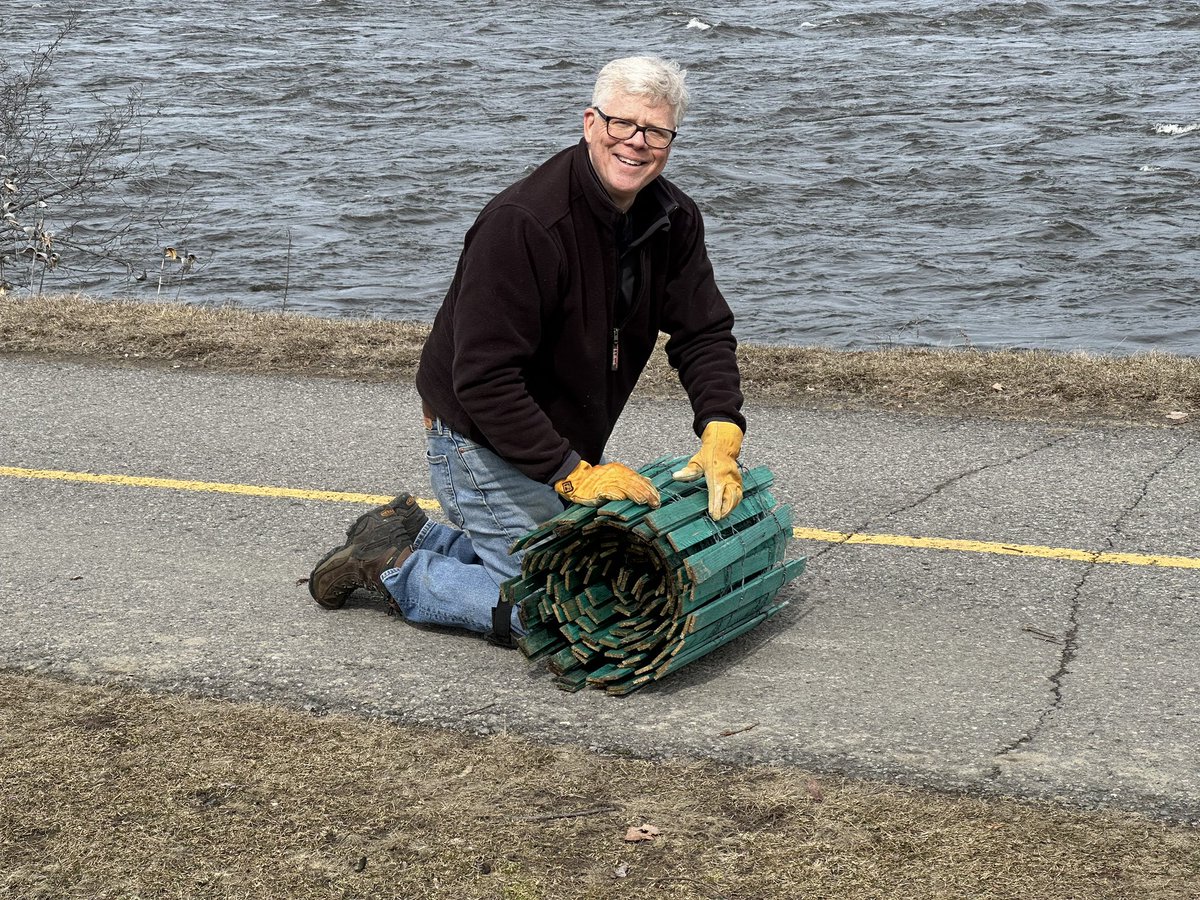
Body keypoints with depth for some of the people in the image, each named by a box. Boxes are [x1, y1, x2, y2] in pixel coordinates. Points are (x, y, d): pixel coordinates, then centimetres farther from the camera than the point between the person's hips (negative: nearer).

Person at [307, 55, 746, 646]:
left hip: (570, 442, 8)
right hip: (483, 442, -8)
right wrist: (573, 474, -33)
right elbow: (484, 379, -31)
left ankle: (416, 534, 27)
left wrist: (721, 433, -20)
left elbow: (704, 332, -2)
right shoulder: (523, 224, -30)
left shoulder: (673, 220, -5)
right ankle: (392, 567, 8)